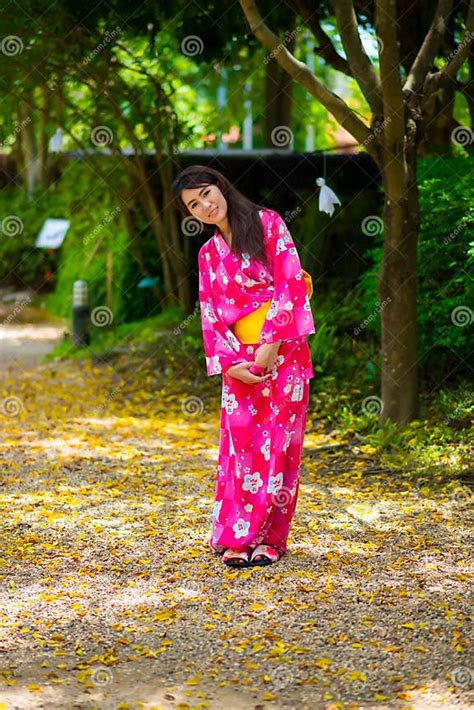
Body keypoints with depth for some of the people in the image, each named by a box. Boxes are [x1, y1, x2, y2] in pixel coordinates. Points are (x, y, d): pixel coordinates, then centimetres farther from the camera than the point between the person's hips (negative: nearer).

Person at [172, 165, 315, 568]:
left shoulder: (268, 224, 1)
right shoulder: (209, 254, 14)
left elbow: (290, 282, -7)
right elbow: (211, 315, 9)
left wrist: (271, 344, -14)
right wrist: (229, 362, -7)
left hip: (283, 350, -3)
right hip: (240, 359, 3)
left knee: (278, 443, -2)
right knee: (241, 444, -1)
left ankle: (269, 538, 5)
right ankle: (238, 539, 3)